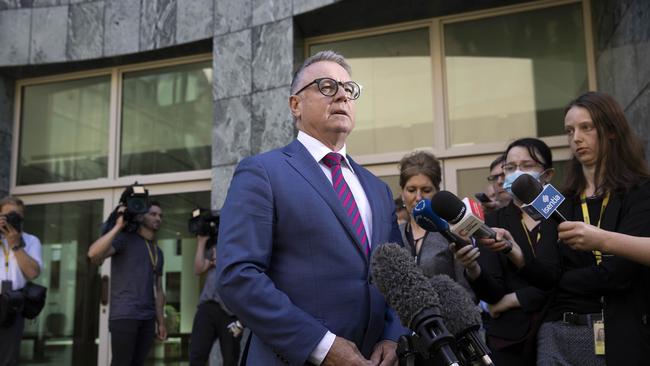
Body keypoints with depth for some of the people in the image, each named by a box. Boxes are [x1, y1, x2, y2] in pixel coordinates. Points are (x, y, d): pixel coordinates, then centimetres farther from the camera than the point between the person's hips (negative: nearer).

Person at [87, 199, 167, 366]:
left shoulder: (158, 252, 19)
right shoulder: (125, 239, -1)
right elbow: (93, 254, -19)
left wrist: (161, 321, 12)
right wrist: (118, 226, -17)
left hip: (148, 318, 6)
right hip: (124, 315, -6)